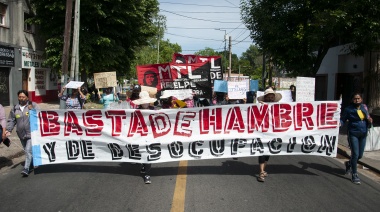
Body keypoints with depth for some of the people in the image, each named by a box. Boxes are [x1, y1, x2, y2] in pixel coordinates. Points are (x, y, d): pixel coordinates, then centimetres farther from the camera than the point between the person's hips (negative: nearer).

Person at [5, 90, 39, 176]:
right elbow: (11, 120, 10)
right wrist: (8, 129, -3)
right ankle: (32, 164, 34)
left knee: (29, 151, -13)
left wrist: (32, 110, -20)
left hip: (31, 133, -5)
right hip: (21, 134, 5)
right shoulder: (15, 108, 9)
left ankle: (26, 169, -13)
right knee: (27, 151, 17)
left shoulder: (33, 105, -2)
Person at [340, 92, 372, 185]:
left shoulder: (364, 107, 6)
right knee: (355, 154, -7)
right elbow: (343, 119, -3)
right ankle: (354, 175, 7)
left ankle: (349, 164, 43)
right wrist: (340, 123, -24)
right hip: (353, 134, -5)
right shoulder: (349, 109, -7)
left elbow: (367, 117, 18)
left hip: (363, 134, 5)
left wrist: (369, 120, -4)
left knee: (360, 155, 13)